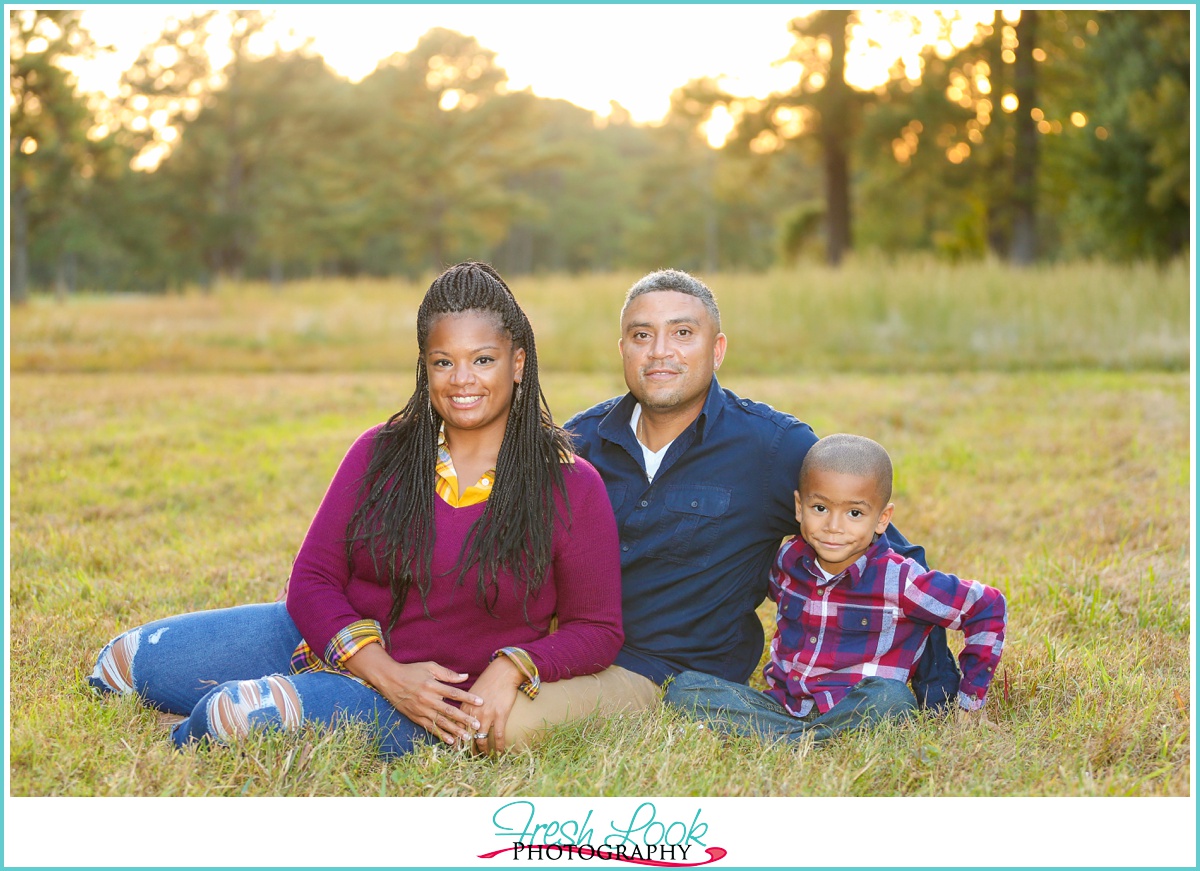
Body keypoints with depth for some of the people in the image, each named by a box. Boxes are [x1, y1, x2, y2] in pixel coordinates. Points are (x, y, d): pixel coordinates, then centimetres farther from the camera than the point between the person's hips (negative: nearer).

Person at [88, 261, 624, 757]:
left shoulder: (569, 488, -8)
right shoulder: (379, 453, 1)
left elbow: (596, 628, -2)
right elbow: (312, 579, -1)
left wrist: (511, 668, -21)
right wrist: (386, 673, -17)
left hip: (424, 711, -5)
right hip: (326, 641, 5)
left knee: (239, 716, -29)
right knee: (127, 662, -2)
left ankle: (175, 750, 5)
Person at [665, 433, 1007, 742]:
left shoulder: (899, 580, -14)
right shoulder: (790, 559, 0)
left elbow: (988, 607, -5)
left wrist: (969, 699, -2)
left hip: (849, 712, -5)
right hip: (779, 701, 5)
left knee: (892, 698, -37)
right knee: (684, 687, -16)